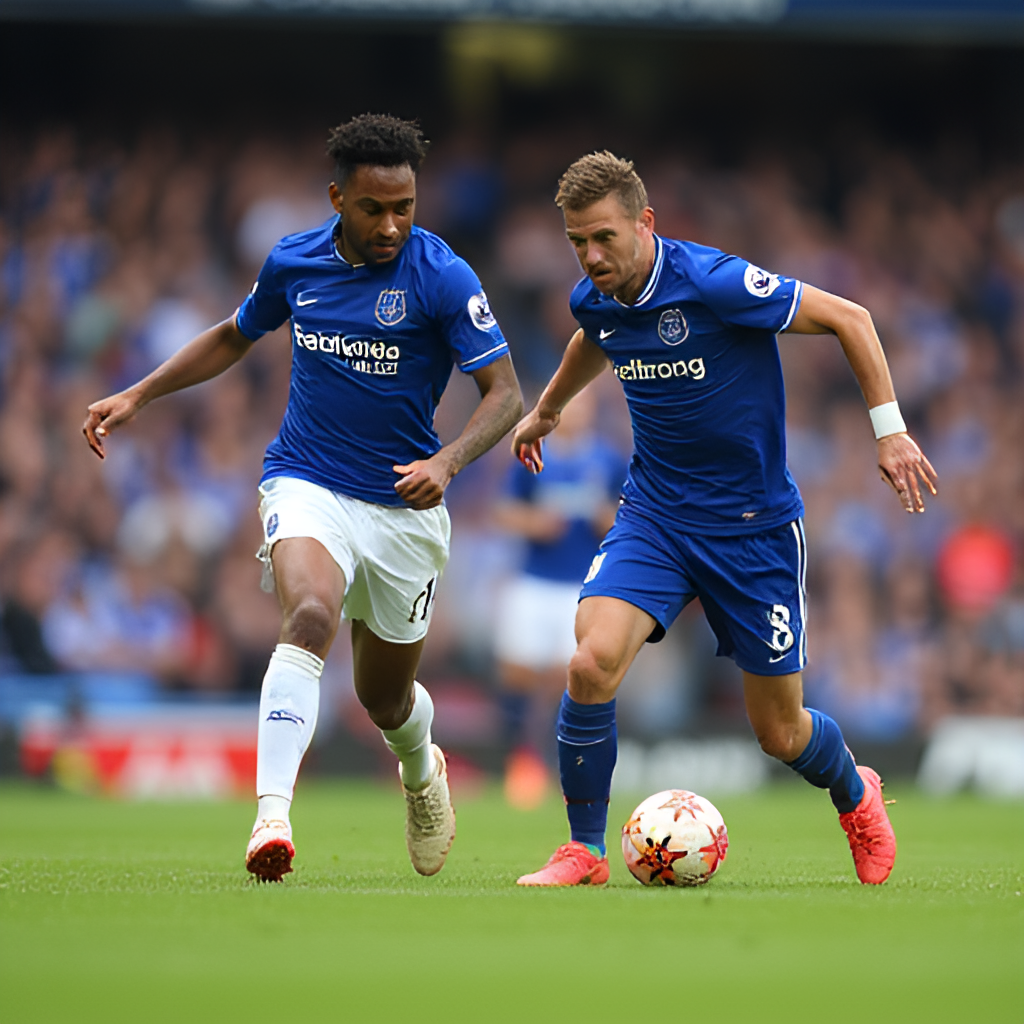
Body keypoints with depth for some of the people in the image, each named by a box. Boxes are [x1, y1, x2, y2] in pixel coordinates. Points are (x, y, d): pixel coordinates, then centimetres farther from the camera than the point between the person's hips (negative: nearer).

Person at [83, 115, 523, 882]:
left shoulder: (442, 277, -13)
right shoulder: (293, 263, -1)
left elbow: (505, 394, -14)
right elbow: (234, 337, 19)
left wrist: (446, 462, -31)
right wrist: (139, 395, 12)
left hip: (404, 506, 0)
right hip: (306, 486, 0)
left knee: (387, 701, 14)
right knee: (310, 616, -32)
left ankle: (421, 771, 52)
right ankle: (272, 818, -41)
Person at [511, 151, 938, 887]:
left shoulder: (714, 284, -23)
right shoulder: (595, 302, -4)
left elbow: (848, 317, -14)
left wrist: (891, 430, -18)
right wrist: (547, 408, 40)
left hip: (755, 524, -4)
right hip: (655, 515, 4)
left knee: (779, 733, 5)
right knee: (591, 665, -22)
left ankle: (857, 798, 42)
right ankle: (585, 853, -4)